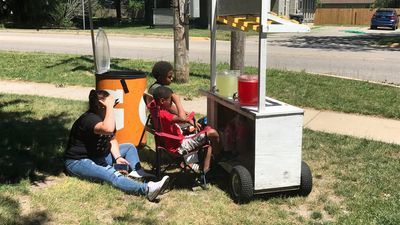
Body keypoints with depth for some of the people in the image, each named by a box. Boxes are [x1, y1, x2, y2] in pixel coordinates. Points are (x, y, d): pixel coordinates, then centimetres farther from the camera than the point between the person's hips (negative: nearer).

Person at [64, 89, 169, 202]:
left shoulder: (105, 116, 3)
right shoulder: (89, 118, -26)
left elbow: (112, 139, 9)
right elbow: (108, 129, -46)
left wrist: (117, 157, -7)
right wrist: (109, 106, -38)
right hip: (78, 161, -10)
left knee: (129, 147, 12)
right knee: (112, 175, -33)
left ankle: (138, 172, -13)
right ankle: (147, 189, -53)